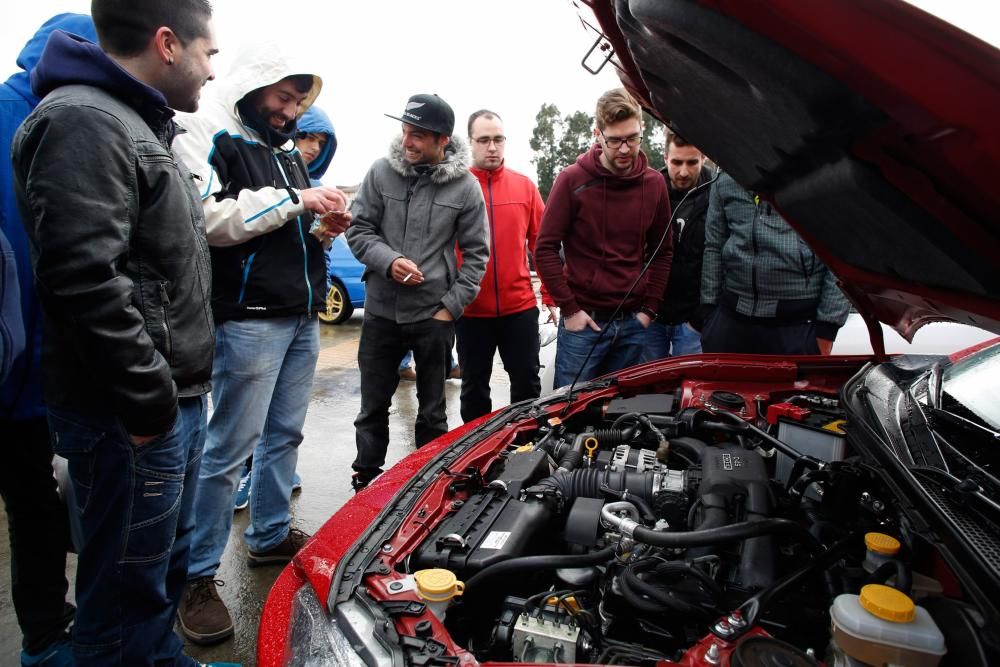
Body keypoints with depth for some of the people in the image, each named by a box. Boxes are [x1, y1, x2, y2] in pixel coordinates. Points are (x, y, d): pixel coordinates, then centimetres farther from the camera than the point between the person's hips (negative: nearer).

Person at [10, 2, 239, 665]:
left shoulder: (141, 126, 18)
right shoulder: (83, 121, -15)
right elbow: (86, 281, -25)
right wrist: (149, 402, -20)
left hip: (175, 400, 10)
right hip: (131, 417, -10)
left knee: (167, 563, 23)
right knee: (128, 587, 6)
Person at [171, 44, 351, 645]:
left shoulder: (287, 148, 20)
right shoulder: (209, 138, -6)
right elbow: (207, 217, -22)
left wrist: (325, 226, 5)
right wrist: (293, 201, -19)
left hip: (303, 317, 8)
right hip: (251, 319, -8)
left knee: (285, 434, 16)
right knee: (230, 450, -3)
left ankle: (271, 536, 33)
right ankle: (197, 577, 12)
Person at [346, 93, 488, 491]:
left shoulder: (465, 186, -4)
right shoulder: (381, 172, -2)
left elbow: (476, 253, 0)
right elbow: (359, 230, 3)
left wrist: (452, 306, -6)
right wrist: (388, 261, -17)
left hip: (434, 315, -1)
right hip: (381, 311, 1)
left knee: (432, 412, 12)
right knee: (373, 407, 13)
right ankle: (366, 479, 31)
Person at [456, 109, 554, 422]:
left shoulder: (525, 186, 5)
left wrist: (551, 295, 1)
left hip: (521, 307, 2)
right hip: (470, 310, -1)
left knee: (527, 383, 12)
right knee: (474, 388, 13)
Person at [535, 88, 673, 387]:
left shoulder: (654, 184, 5)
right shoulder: (572, 180, -7)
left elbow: (663, 251, 11)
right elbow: (546, 249, -8)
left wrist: (649, 309, 4)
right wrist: (569, 309, -10)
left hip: (633, 323, 4)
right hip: (582, 320, -3)